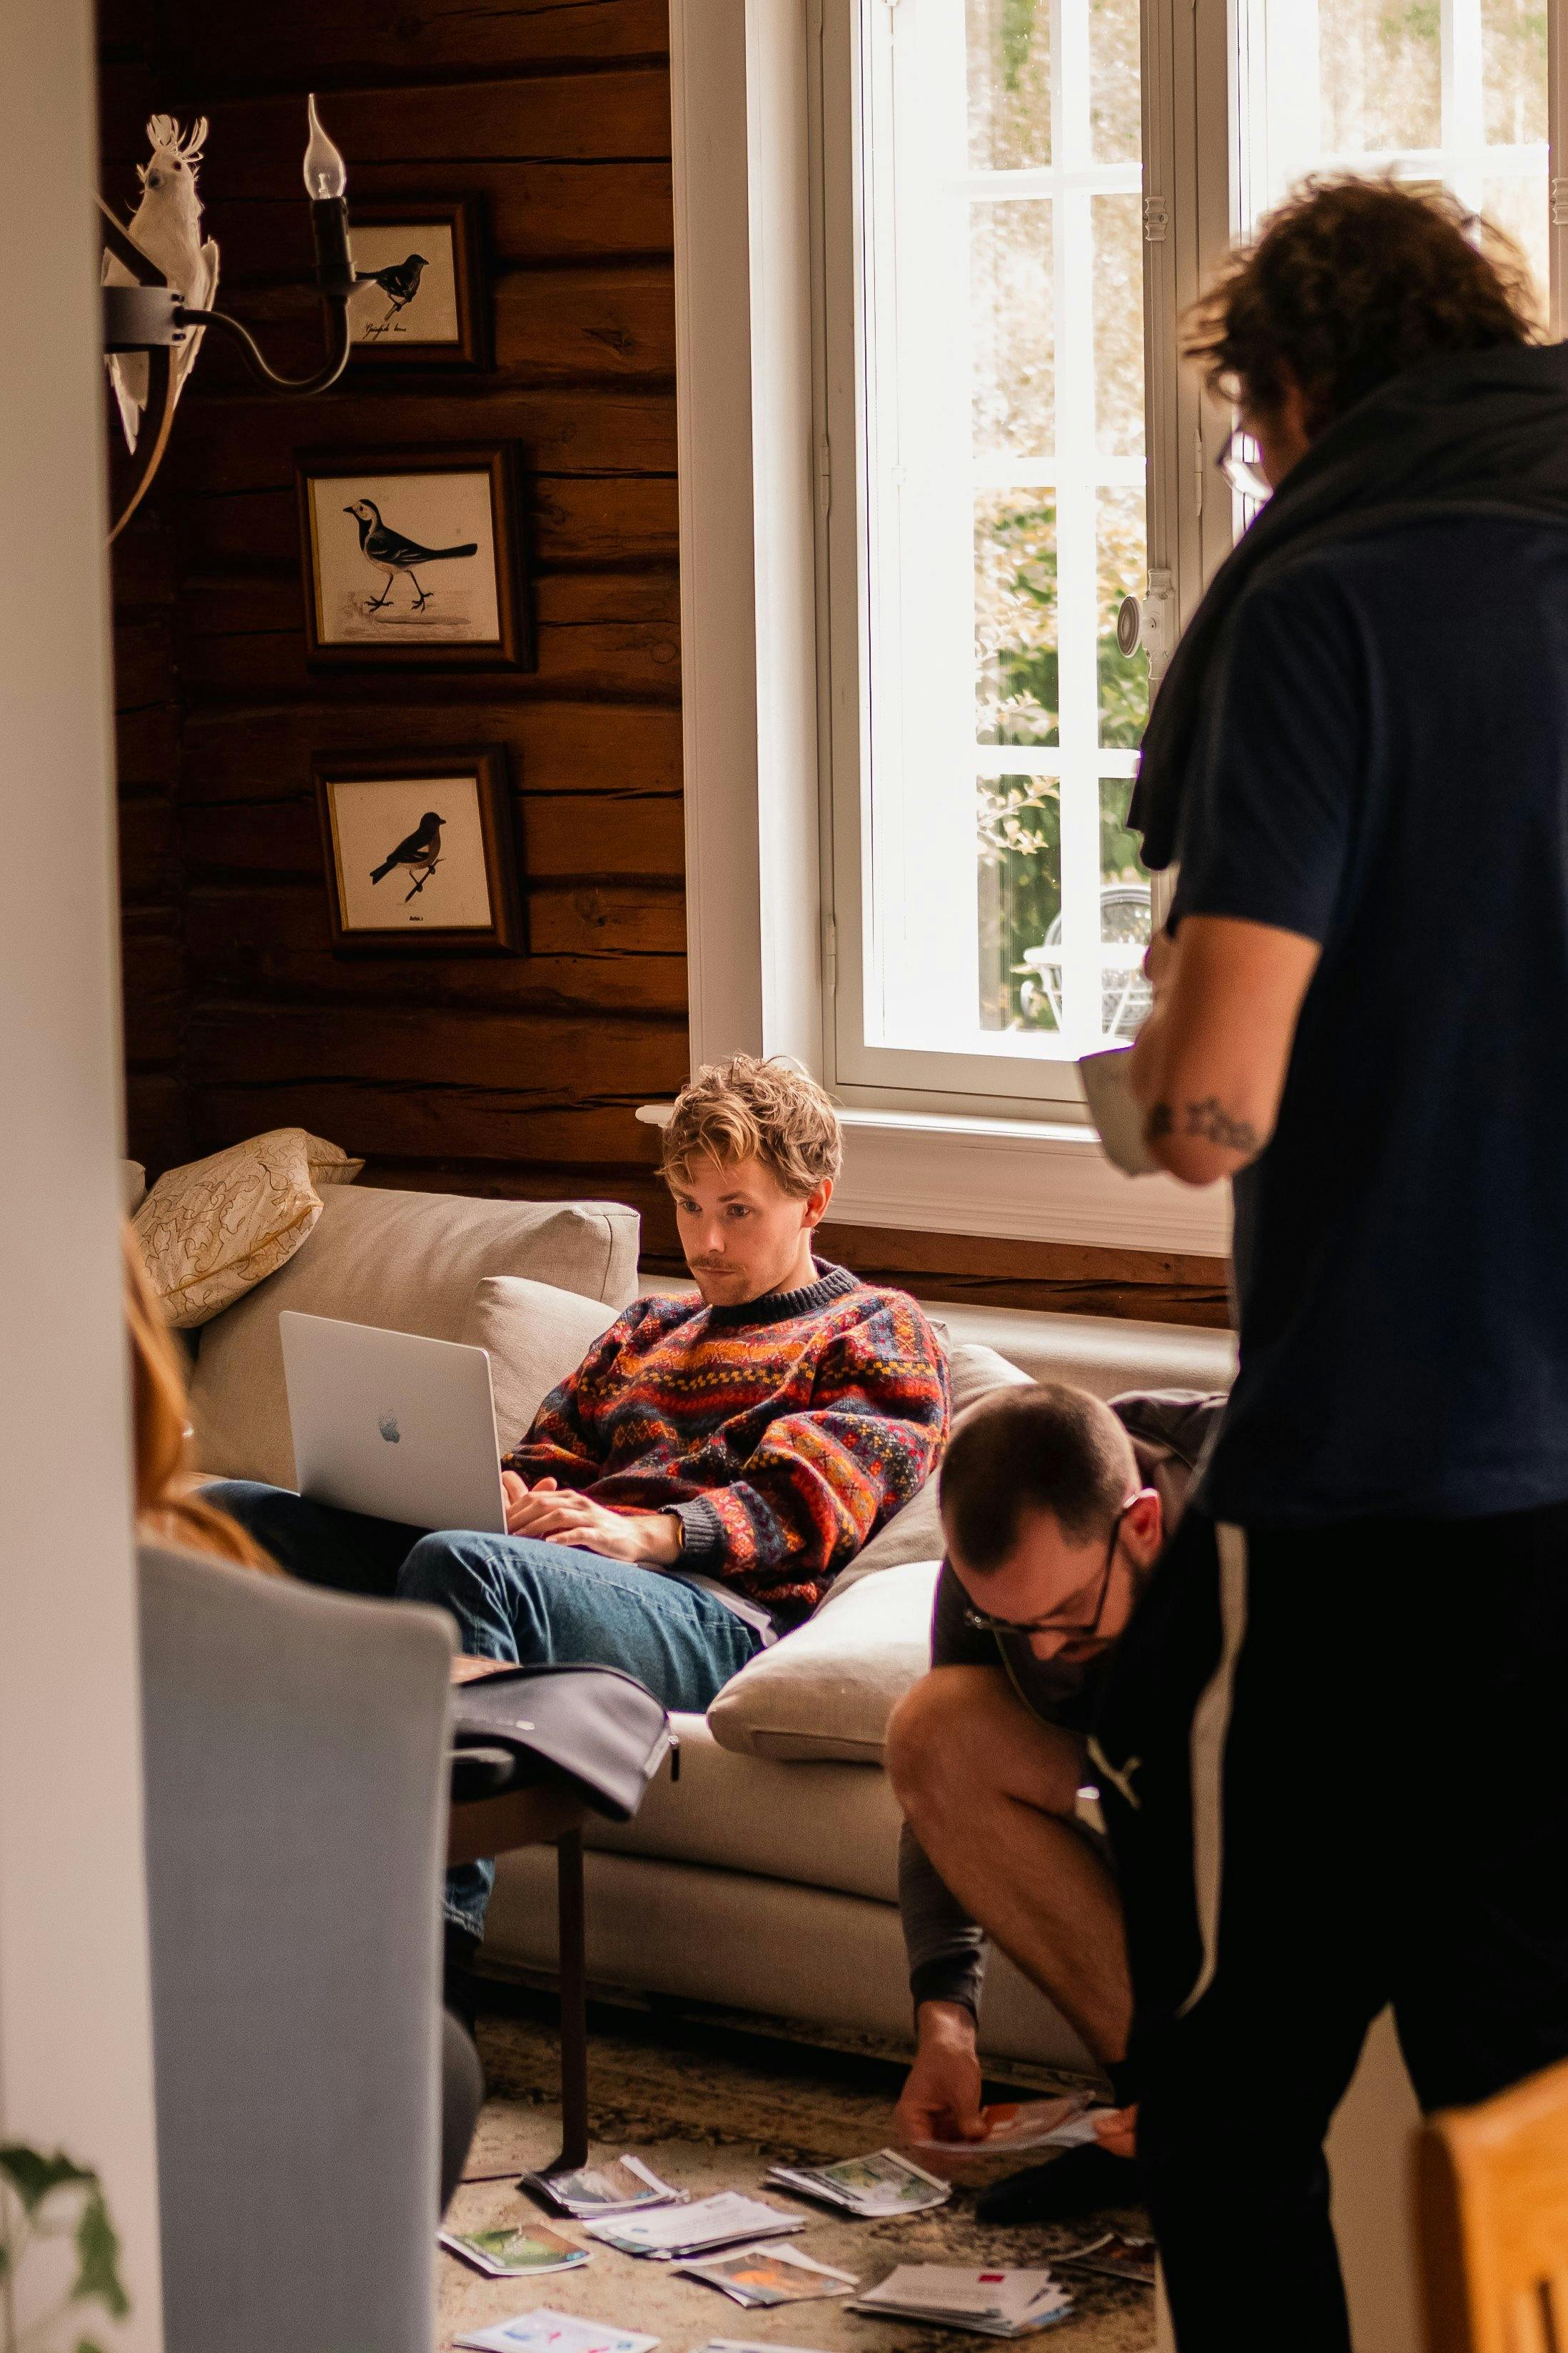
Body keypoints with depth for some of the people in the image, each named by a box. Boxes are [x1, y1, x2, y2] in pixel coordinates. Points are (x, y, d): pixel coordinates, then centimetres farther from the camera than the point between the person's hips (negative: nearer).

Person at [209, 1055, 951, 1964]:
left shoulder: (878, 1334, 16)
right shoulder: (646, 1329, 37)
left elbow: (805, 1500, -1)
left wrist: (648, 1534, -17)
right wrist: (510, 1496, 2)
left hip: (714, 1611, -7)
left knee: (460, 1564, -40)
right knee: (230, 1512, -12)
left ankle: (436, 1919, -46)